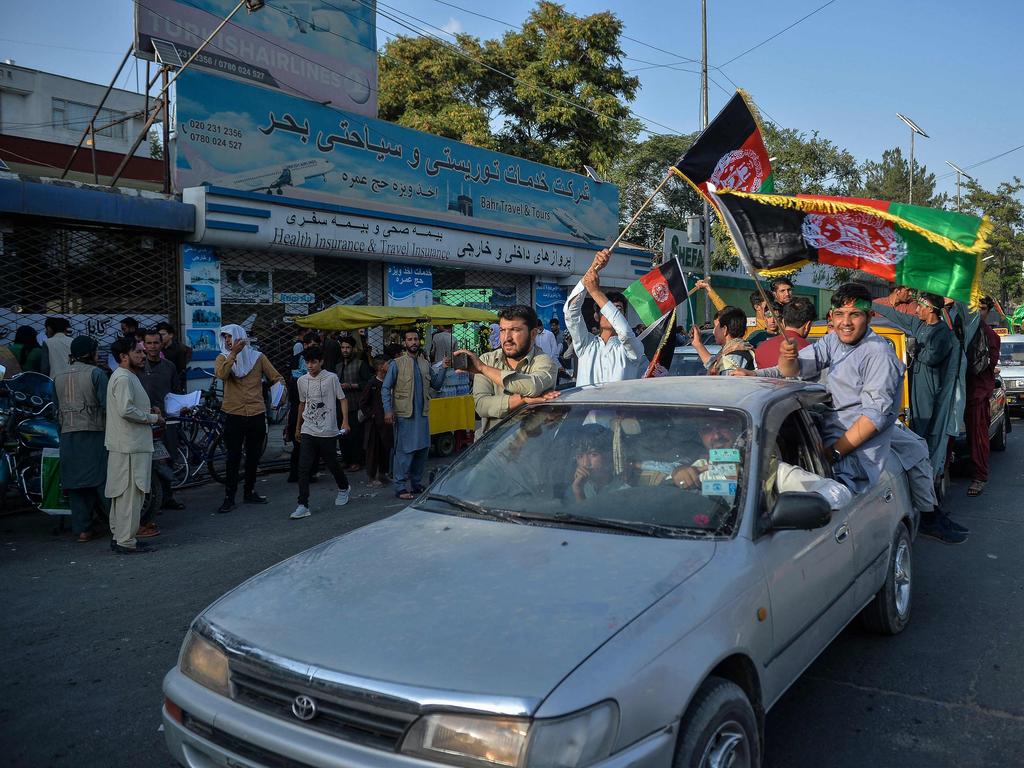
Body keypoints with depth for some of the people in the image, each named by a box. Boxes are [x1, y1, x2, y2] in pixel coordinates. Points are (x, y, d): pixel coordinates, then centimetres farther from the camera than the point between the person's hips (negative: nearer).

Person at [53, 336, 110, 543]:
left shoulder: (59, 377, 13)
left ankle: (82, 529, 7)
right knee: (102, 479, -2)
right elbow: (106, 405, -12)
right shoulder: (95, 373, -6)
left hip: (67, 435, 5)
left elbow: (57, 409, 15)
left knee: (75, 481, 6)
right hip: (94, 433, -5)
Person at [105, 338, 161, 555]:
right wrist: (152, 418, -14)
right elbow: (126, 410, -26)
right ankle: (126, 541, -1)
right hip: (130, 447, -11)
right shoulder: (123, 378, -16)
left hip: (128, 445, 11)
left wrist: (148, 410, 11)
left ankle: (119, 536, 24)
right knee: (130, 493, -6)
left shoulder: (128, 376, 18)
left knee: (121, 492, 15)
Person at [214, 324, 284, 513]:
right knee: (233, 457, -1)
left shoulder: (257, 357, 4)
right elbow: (221, 374, -20)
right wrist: (234, 353, -23)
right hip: (234, 414, -2)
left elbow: (276, 377, 3)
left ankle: (249, 492, 25)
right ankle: (229, 497, 6)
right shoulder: (223, 358, 2)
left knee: (253, 456, 12)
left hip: (257, 414, 2)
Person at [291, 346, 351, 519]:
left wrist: (345, 421, -14)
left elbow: (342, 399, -2)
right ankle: (303, 505, -4)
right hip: (308, 431, 3)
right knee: (303, 468, -6)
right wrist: (298, 427, 23)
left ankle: (343, 488, 39)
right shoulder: (302, 380, 7)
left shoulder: (331, 378, -6)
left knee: (332, 464, 9)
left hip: (327, 432, -3)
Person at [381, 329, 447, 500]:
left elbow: (436, 384, 12)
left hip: (422, 414, 6)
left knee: (422, 449, 10)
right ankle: (400, 488, 0)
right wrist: (388, 410, -13)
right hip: (404, 415, -6)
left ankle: (417, 484, 23)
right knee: (404, 451, -5)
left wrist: (442, 369, -2)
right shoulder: (397, 364, -3)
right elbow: (385, 388, -5)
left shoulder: (425, 364, 12)